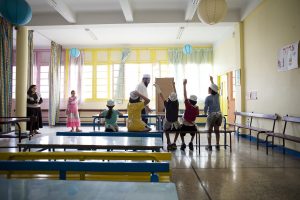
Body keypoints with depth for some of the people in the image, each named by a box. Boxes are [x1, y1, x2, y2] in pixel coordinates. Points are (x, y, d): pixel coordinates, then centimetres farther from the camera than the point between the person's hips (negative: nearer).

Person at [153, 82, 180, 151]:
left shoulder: (167, 104, -17)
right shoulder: (177, 104, -12)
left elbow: (160, 94, -7)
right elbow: (175, 94, 2)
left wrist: (157, 87, 6)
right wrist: (174, 86, 16)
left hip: (167, 125, -1)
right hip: (175, 124, 1)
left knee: (166, 130, 31)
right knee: (178, 129, 32)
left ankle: (169, 144, 22)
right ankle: (174, 143, 20)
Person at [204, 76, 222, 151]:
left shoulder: (208, 98, -11)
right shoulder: (217, 96, 5)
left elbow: (205, 107, -11)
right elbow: (215, 89, 24)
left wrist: (205, 113, 11)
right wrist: (212, 80, 35)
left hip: (211, 115, -5)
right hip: (219, 114, 5)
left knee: (209, 131, 5)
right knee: (217, 130, 11)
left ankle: (209, 146, 7)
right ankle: (217, 145, 15)